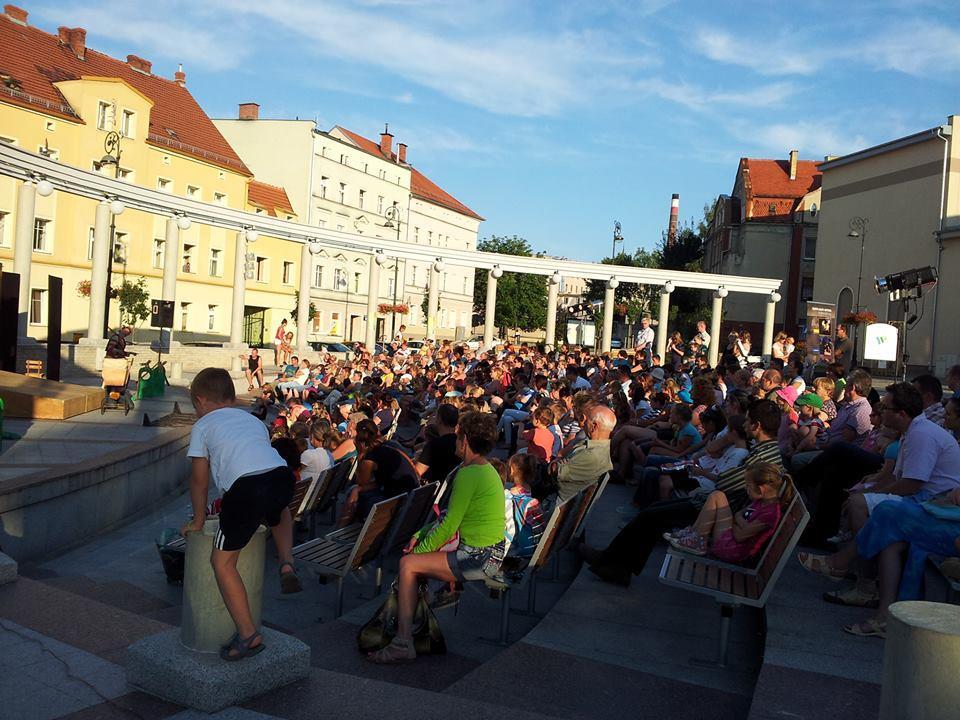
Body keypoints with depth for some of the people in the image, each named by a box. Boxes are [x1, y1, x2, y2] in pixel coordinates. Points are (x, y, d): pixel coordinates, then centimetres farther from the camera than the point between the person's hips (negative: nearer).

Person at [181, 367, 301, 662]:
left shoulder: (202, 426, 20)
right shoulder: (253, 419, 34)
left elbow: (200, 479, 20)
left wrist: (198, 519, 34)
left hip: (246, 487, -5)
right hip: (282, 475, 5)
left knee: (222, 561, 11)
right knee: (279, 514, 42)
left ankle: (248, 634, 7)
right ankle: (287, 565, 21)